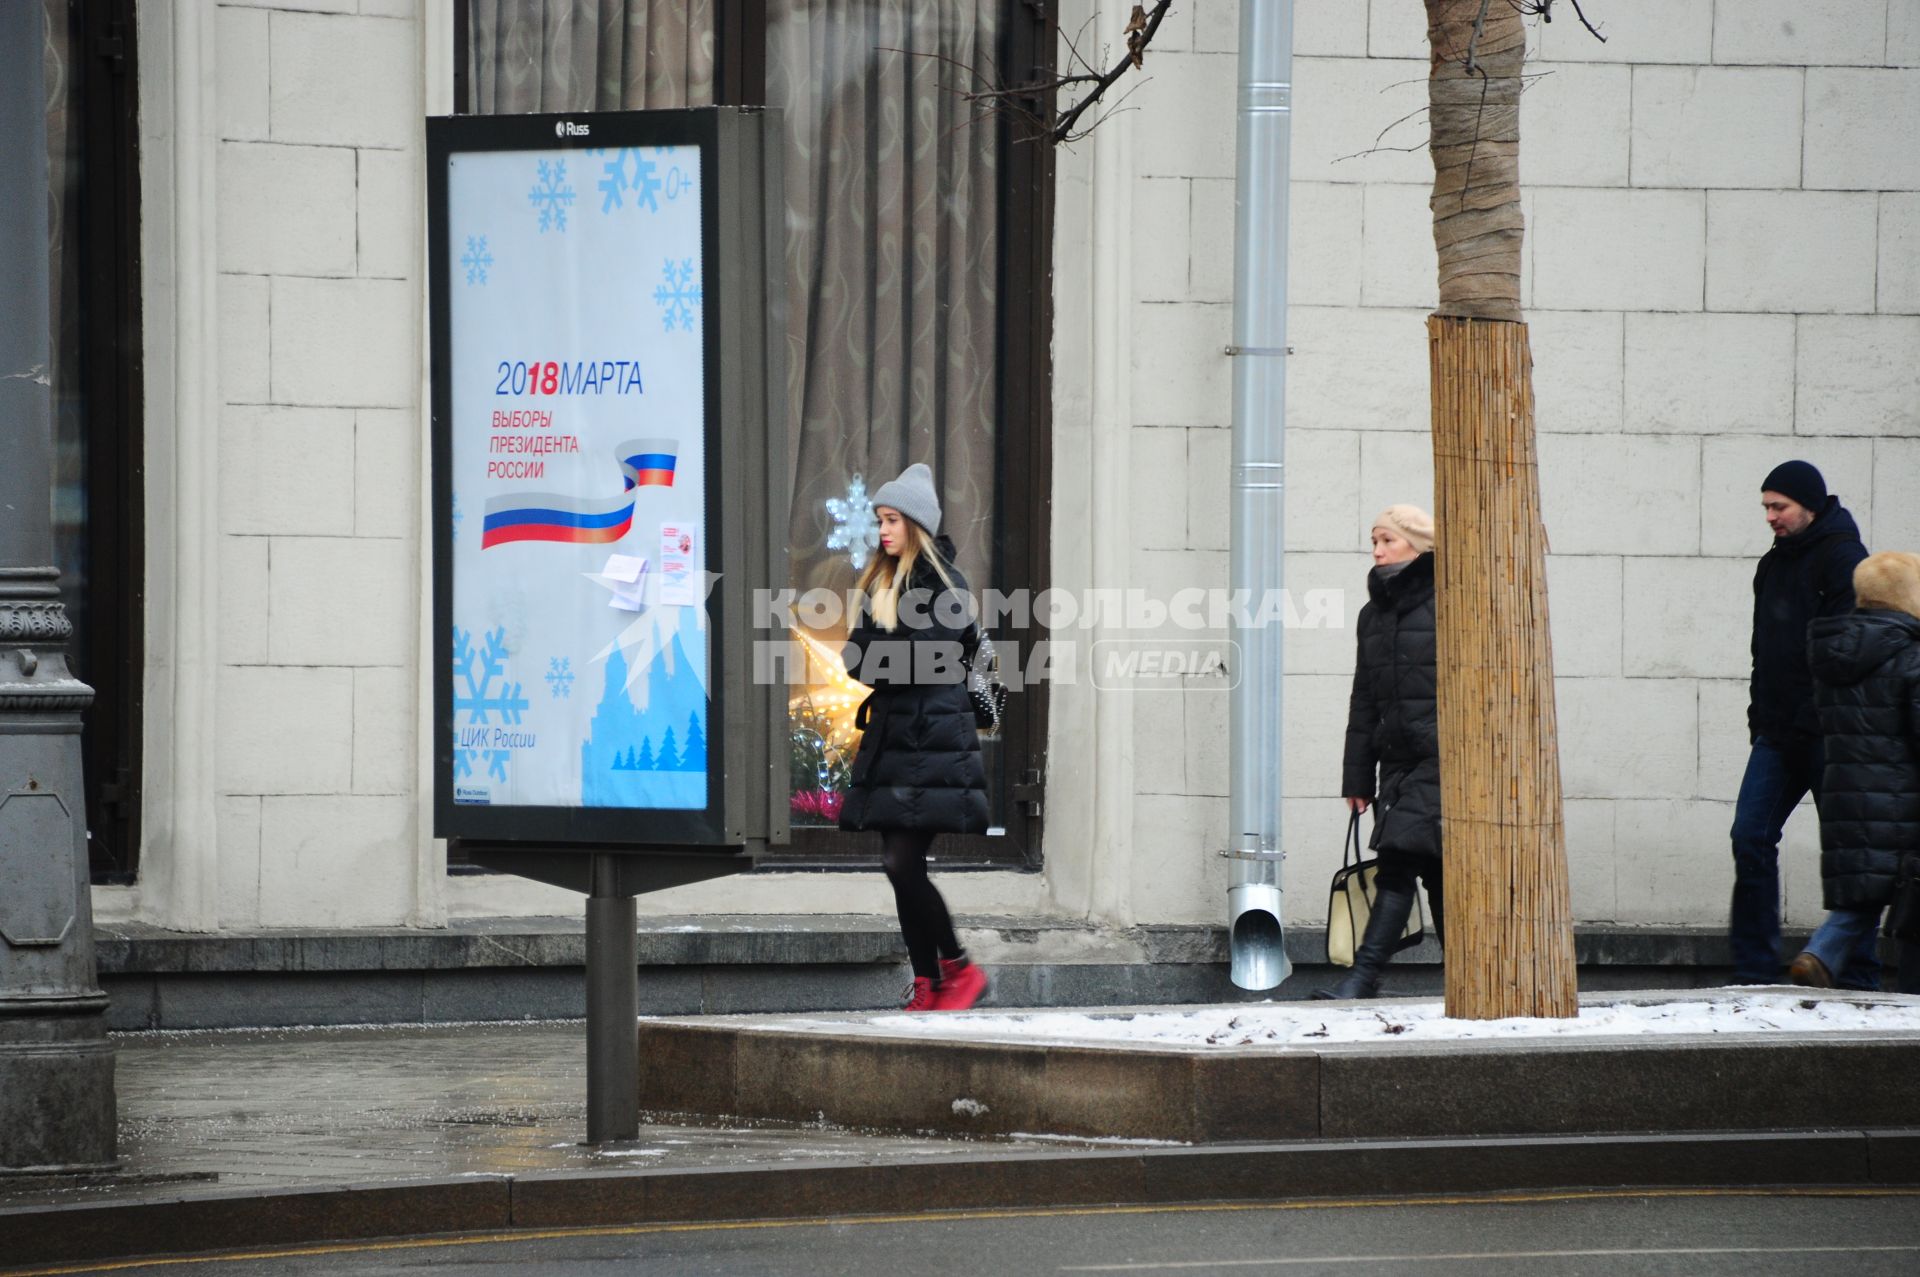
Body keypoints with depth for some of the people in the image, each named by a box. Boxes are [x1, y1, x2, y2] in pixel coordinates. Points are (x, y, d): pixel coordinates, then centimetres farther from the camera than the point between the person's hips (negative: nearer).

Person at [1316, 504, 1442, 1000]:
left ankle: (1365, 974, -19)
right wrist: (1358, 775, 14)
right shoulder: (1374, 614, 16)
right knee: (1434, 870, 6)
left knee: (1399, 859, -15)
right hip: (1397, 758, 7)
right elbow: (1363, 701, 18)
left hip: (1438, 755, -7)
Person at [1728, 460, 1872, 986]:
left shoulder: (1842, 559, -9)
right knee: (1751, 836, -2)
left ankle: (1857, 973, 6)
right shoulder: (1774, 565, 17)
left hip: (1827, 735, -8)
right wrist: (1760, 717, 14)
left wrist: (1827, 719, -20)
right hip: (1778, 734, 8)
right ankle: (1755, 970, 0)